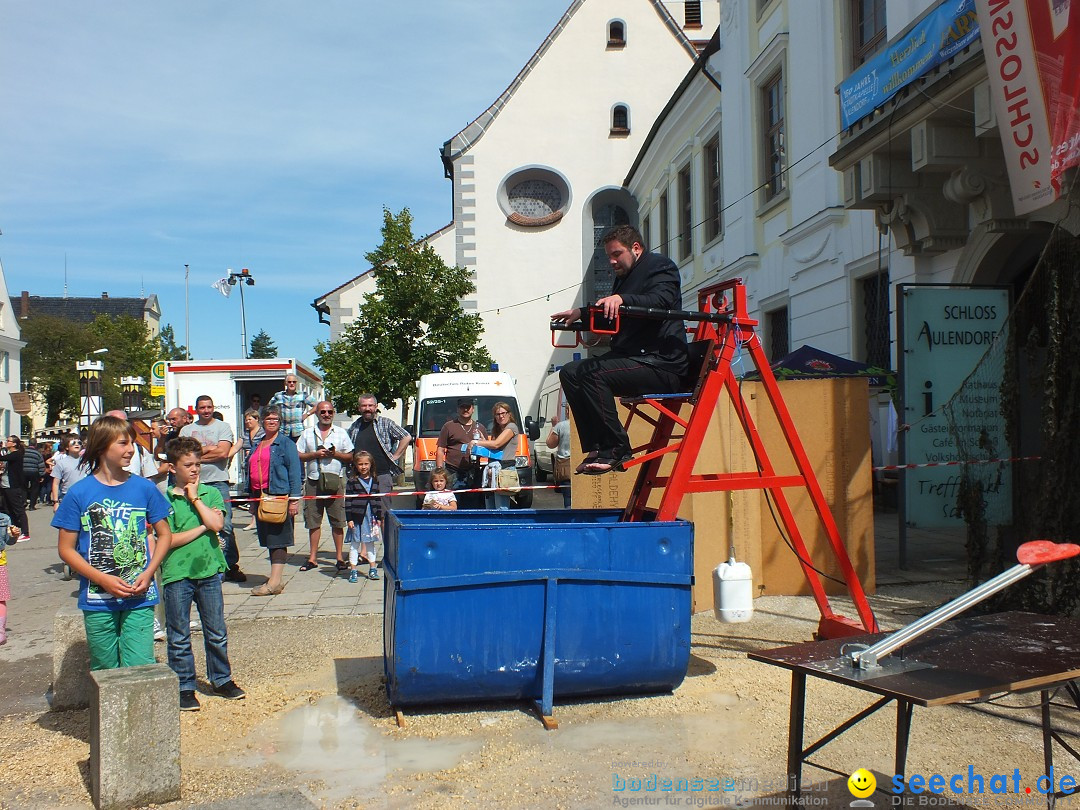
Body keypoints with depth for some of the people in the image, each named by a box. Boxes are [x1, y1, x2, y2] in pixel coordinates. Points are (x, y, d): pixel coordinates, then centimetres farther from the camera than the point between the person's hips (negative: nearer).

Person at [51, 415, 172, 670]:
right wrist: (103, 579, -12)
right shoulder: (79, 493, -3)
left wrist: (148, 573, -6)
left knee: (140, 669, -6)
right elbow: (66, 548, 0)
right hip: (97, 601, 0)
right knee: (105, 673, 12)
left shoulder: (144, 488, 1)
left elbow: (164, 534, 10)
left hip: (139, 600, 0)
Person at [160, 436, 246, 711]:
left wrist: (195, 498, -8)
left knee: (217, 632, 12)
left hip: (209, 570, 2)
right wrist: (203, 527, -10)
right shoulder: (165, 499, -3)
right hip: (177, 574, -2)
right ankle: (184, 687, 19)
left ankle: (221, 680, 27)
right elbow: (168, 540, -10)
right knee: (179, 637, 7)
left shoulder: (211, 493, 5)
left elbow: (217, 524, -12)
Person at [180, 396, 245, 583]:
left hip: (218, 482, -3)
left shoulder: (222, 427, 5)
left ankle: (232, 565, 2)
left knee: (225, 525, -6)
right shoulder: (187, 430, 13)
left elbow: (223, 452, -9)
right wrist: (208, 449, -8)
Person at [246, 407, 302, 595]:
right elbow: (252, 471, 22)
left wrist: (294, 498, -15)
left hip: (279, 496, -7)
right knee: (268, 539, 11)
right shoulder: (258, 444, 19)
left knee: (278, 539, -6)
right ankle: (275, 579, 18)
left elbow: (294, 471, -8)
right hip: (260, 497, 7)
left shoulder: (286, 443, -2)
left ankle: (274, 582, -6)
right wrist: (253, 499, 17)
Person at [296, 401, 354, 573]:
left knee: (337, 521, 0)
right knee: (313, 520, 4)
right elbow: (298, 456, 6)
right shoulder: (307, 434, 11)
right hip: (313, 480, 1)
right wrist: (315, 454, -8)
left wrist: (335, 454, -9)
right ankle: (312, 558, 11)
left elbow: (350, 457, 8)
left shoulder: (341, 433, 11)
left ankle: (339, 557, 7)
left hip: (335, 480, -1)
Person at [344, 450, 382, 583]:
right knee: (354, 544, 2)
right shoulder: (352, 482, -4)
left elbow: (378, 500, 10)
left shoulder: (375, 481, 7)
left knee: (370, 543, 13)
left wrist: (379, 517, 7)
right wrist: (349, 519, -10)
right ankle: (353, 571, 8)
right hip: (357, 517, -3)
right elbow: (348, 501, -6)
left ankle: (373, 569, 22)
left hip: (371, 517, 3)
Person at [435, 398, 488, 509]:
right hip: (453, 473, -3)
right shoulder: (449, 426, 6)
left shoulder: (479, 427, 17)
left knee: (474, 507, 4)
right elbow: (440, 451, 3)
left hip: (473, 474, 3)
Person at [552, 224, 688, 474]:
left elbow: (661, 301, -24)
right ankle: (596, 449, -7)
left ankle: (617, 450, -20)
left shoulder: (660, 266, -3)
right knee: (570, 372, -3)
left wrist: (621, 299, -37)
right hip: (633, 358, 10)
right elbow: (608, 316, 29)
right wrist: (581, 313, 15)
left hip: (662, 364, -10)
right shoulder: (625, 276, 24)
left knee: (592, 372, -28)